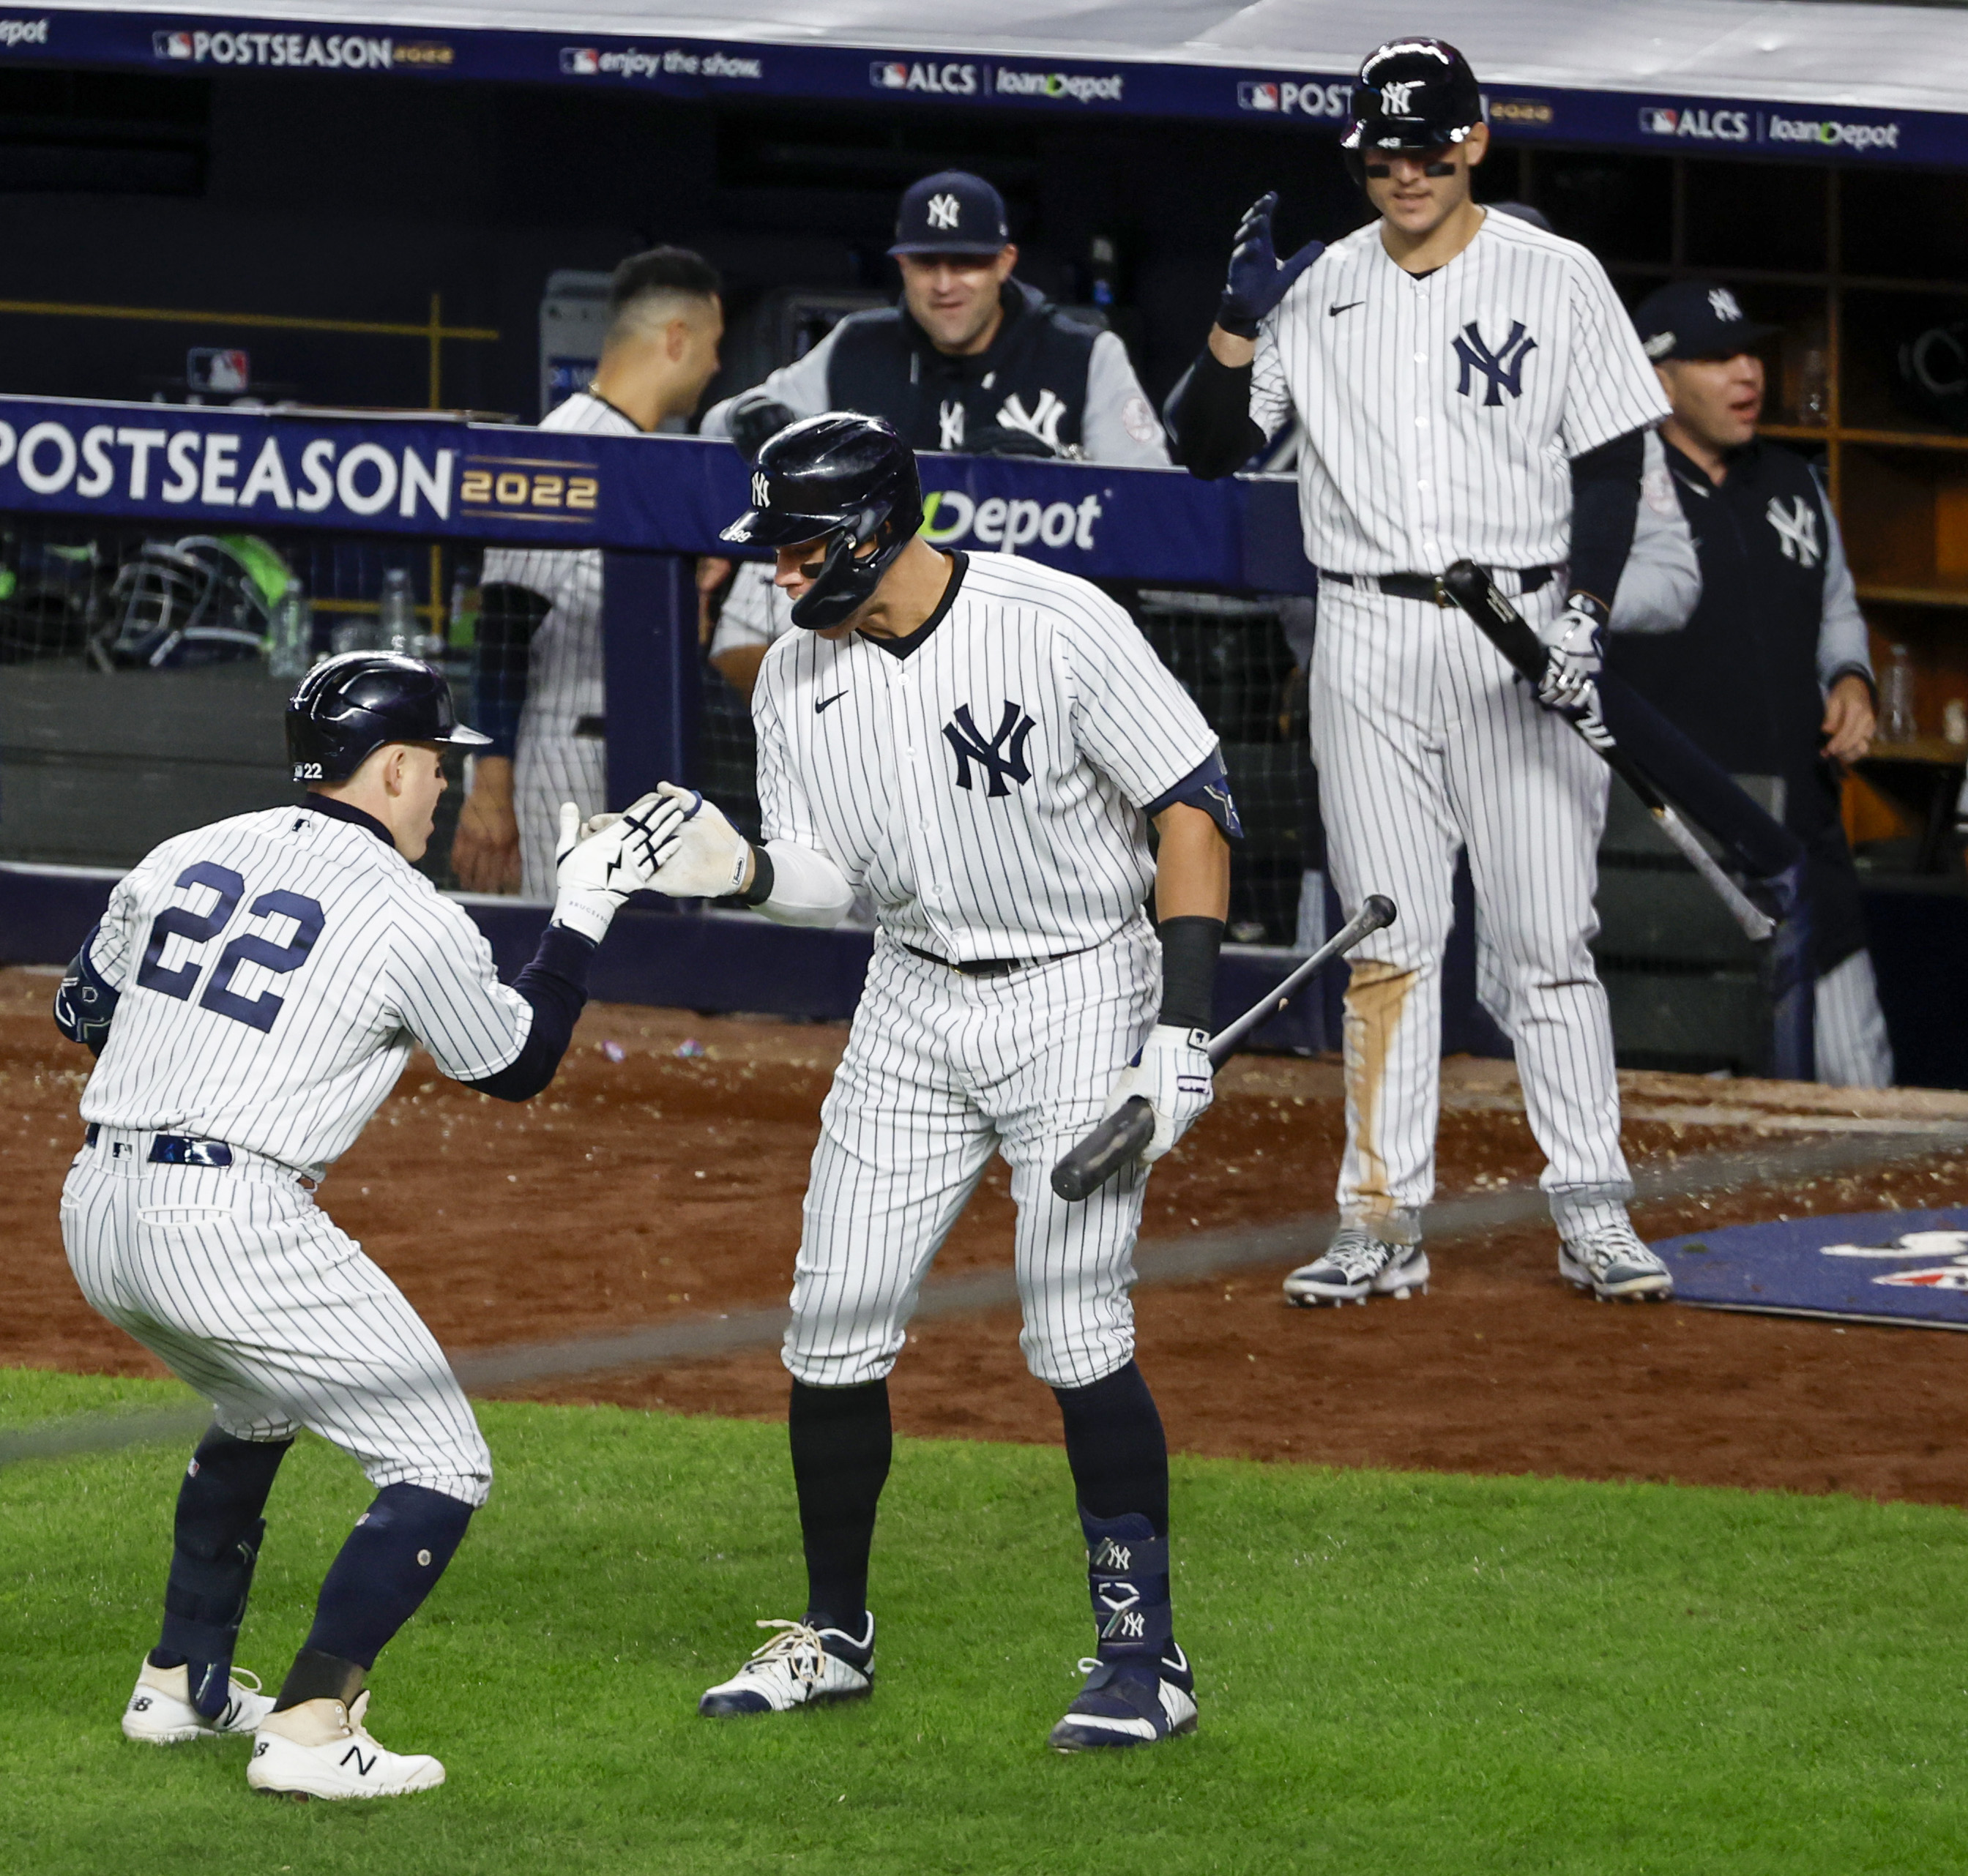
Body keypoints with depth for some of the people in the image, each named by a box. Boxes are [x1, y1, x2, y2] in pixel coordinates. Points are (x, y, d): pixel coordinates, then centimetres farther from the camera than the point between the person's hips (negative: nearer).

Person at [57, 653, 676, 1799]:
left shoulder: (188, 858, 13)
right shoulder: (412, 920, -5)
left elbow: (81, 1010, 25)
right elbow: (520, 1067, 10)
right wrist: (587, 911, 15)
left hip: (96, 1218, 8)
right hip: (235, 1228, -8)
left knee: (258, 1412, 35)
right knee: (443, 1470, 1)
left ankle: (185, 1682, 37)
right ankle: (309, 1728, -13)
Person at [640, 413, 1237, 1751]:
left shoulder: (1058, 628, -19)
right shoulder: (801, 678, -1)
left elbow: (1195, 809, -14)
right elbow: (831, 875, 5)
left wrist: (1182, 1030, -19)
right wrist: (741, 873, -19)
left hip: (1077, 997, -6)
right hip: (915, 1003, 6)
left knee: (1075, 1331, -12)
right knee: (834, 1326, 4)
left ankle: (1147, 1656, -1)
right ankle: (836, 1638, 20)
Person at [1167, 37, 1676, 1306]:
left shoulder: (1557, 279, 1)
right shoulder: (1317, 288, 7)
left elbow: (1613, 463, 1)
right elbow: (1209, 450, 7)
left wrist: (1584, 615, -12)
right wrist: (1239, 322, -9)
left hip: (1523, 634, -2)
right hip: (1367, 643, 2)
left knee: (1548, 938, -4)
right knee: (1387, 942, 3)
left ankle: (1594, 1215, 0)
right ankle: (1384, 1224, 6)